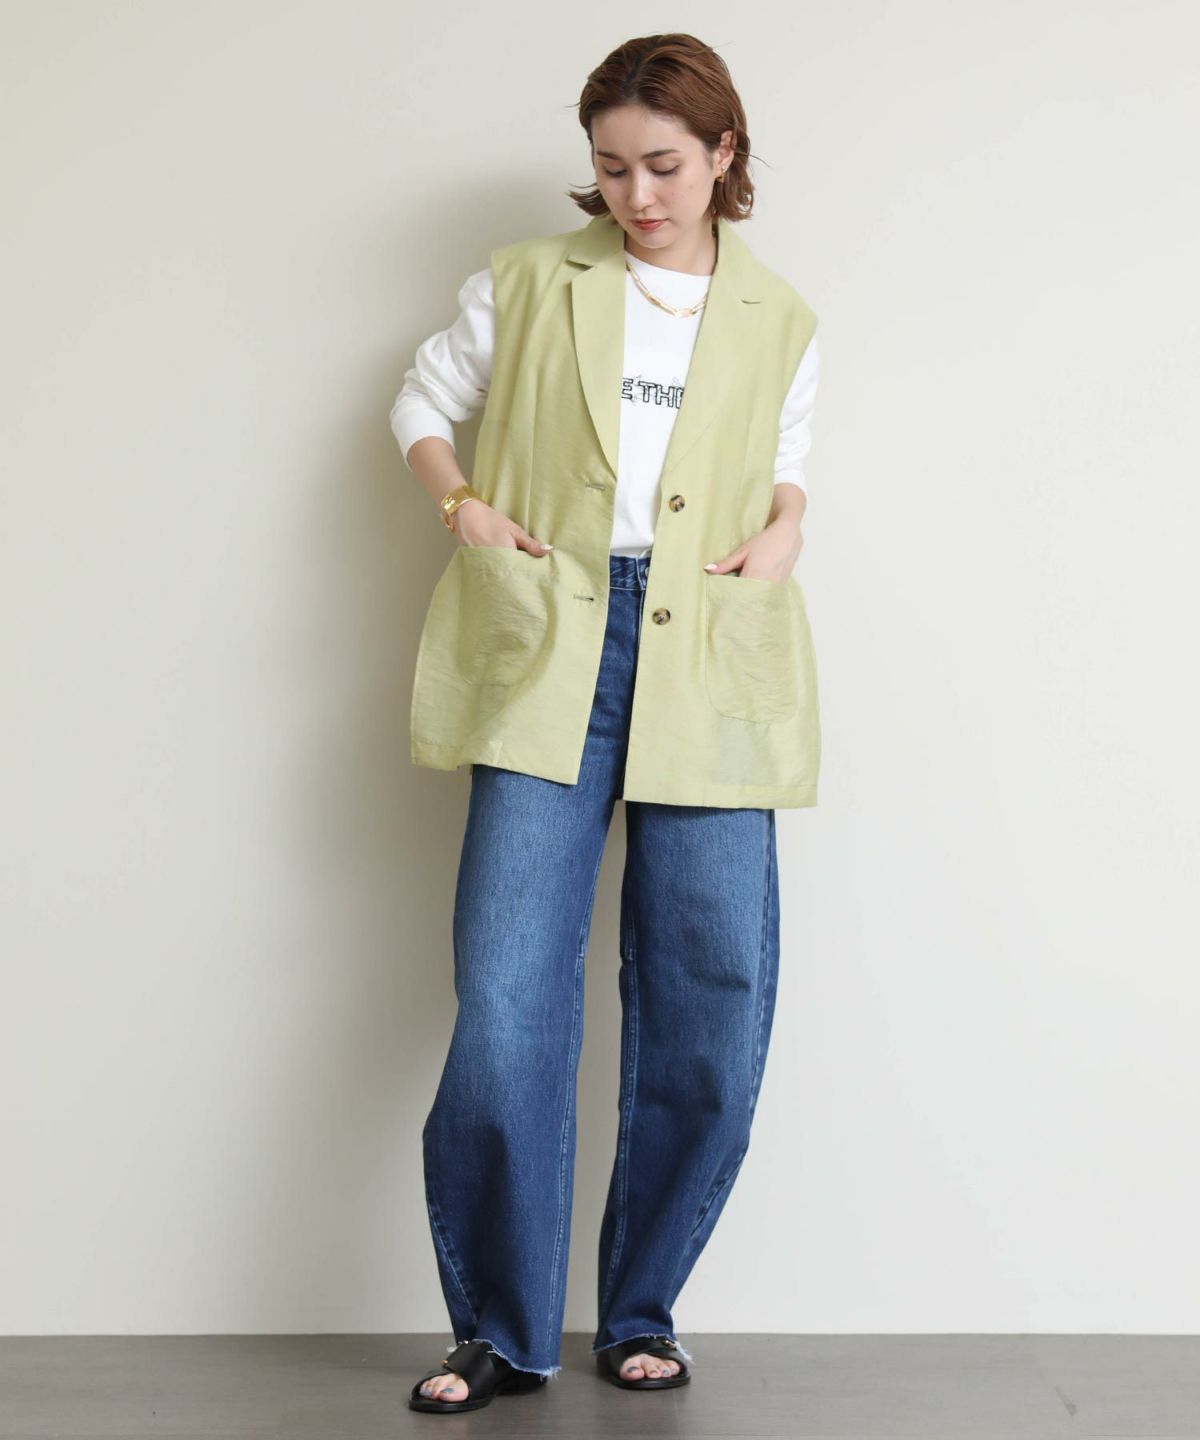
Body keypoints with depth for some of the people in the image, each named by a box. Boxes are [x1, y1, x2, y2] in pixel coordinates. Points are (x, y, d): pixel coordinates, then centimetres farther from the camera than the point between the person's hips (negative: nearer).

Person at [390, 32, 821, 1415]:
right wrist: (462, 505, 1)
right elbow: (423, 401, 19)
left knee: (710, 1016, 1)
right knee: (505, 1006, -9)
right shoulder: (526, 282, 10)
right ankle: (501, 1332, 7)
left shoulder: (778, 319, 14)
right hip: (548, 657, -1)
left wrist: (784, 528, 6)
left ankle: (641, 1313, 19)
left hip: (710, 669, 2)